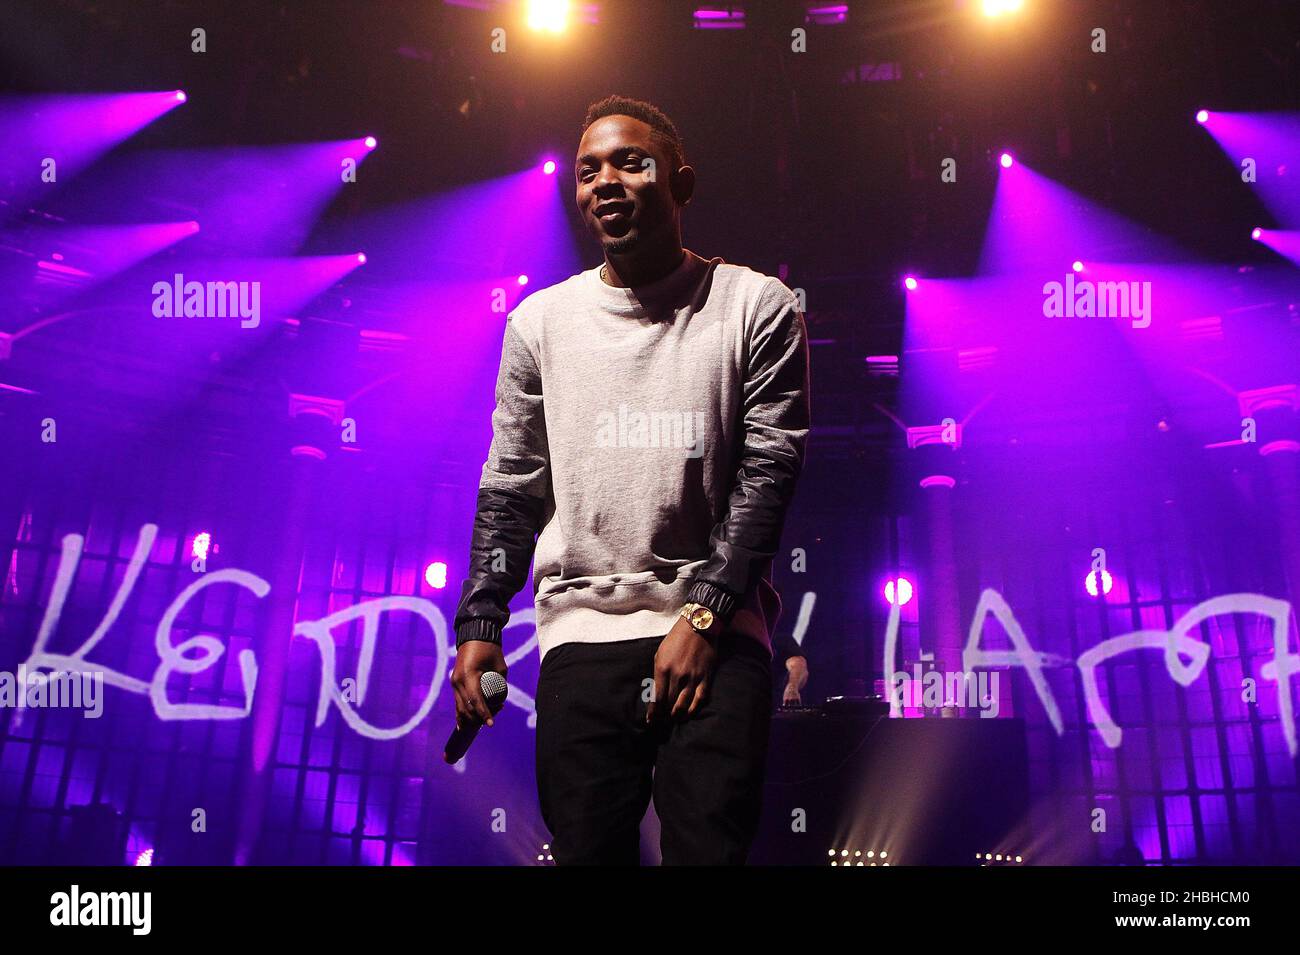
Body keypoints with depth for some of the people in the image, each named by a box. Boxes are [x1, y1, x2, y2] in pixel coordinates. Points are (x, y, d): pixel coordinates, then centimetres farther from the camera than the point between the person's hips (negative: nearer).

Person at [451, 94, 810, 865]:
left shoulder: (758, 307, 3)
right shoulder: (541, 320, 11)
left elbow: (768, 473, -2)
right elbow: (511, 489, 11)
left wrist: (703, 615, -10)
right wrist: (479, 625, 2)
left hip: (718, 633, -2)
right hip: (581, 630, 2)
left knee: (709, 848, -5)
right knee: (586, 850, 3)